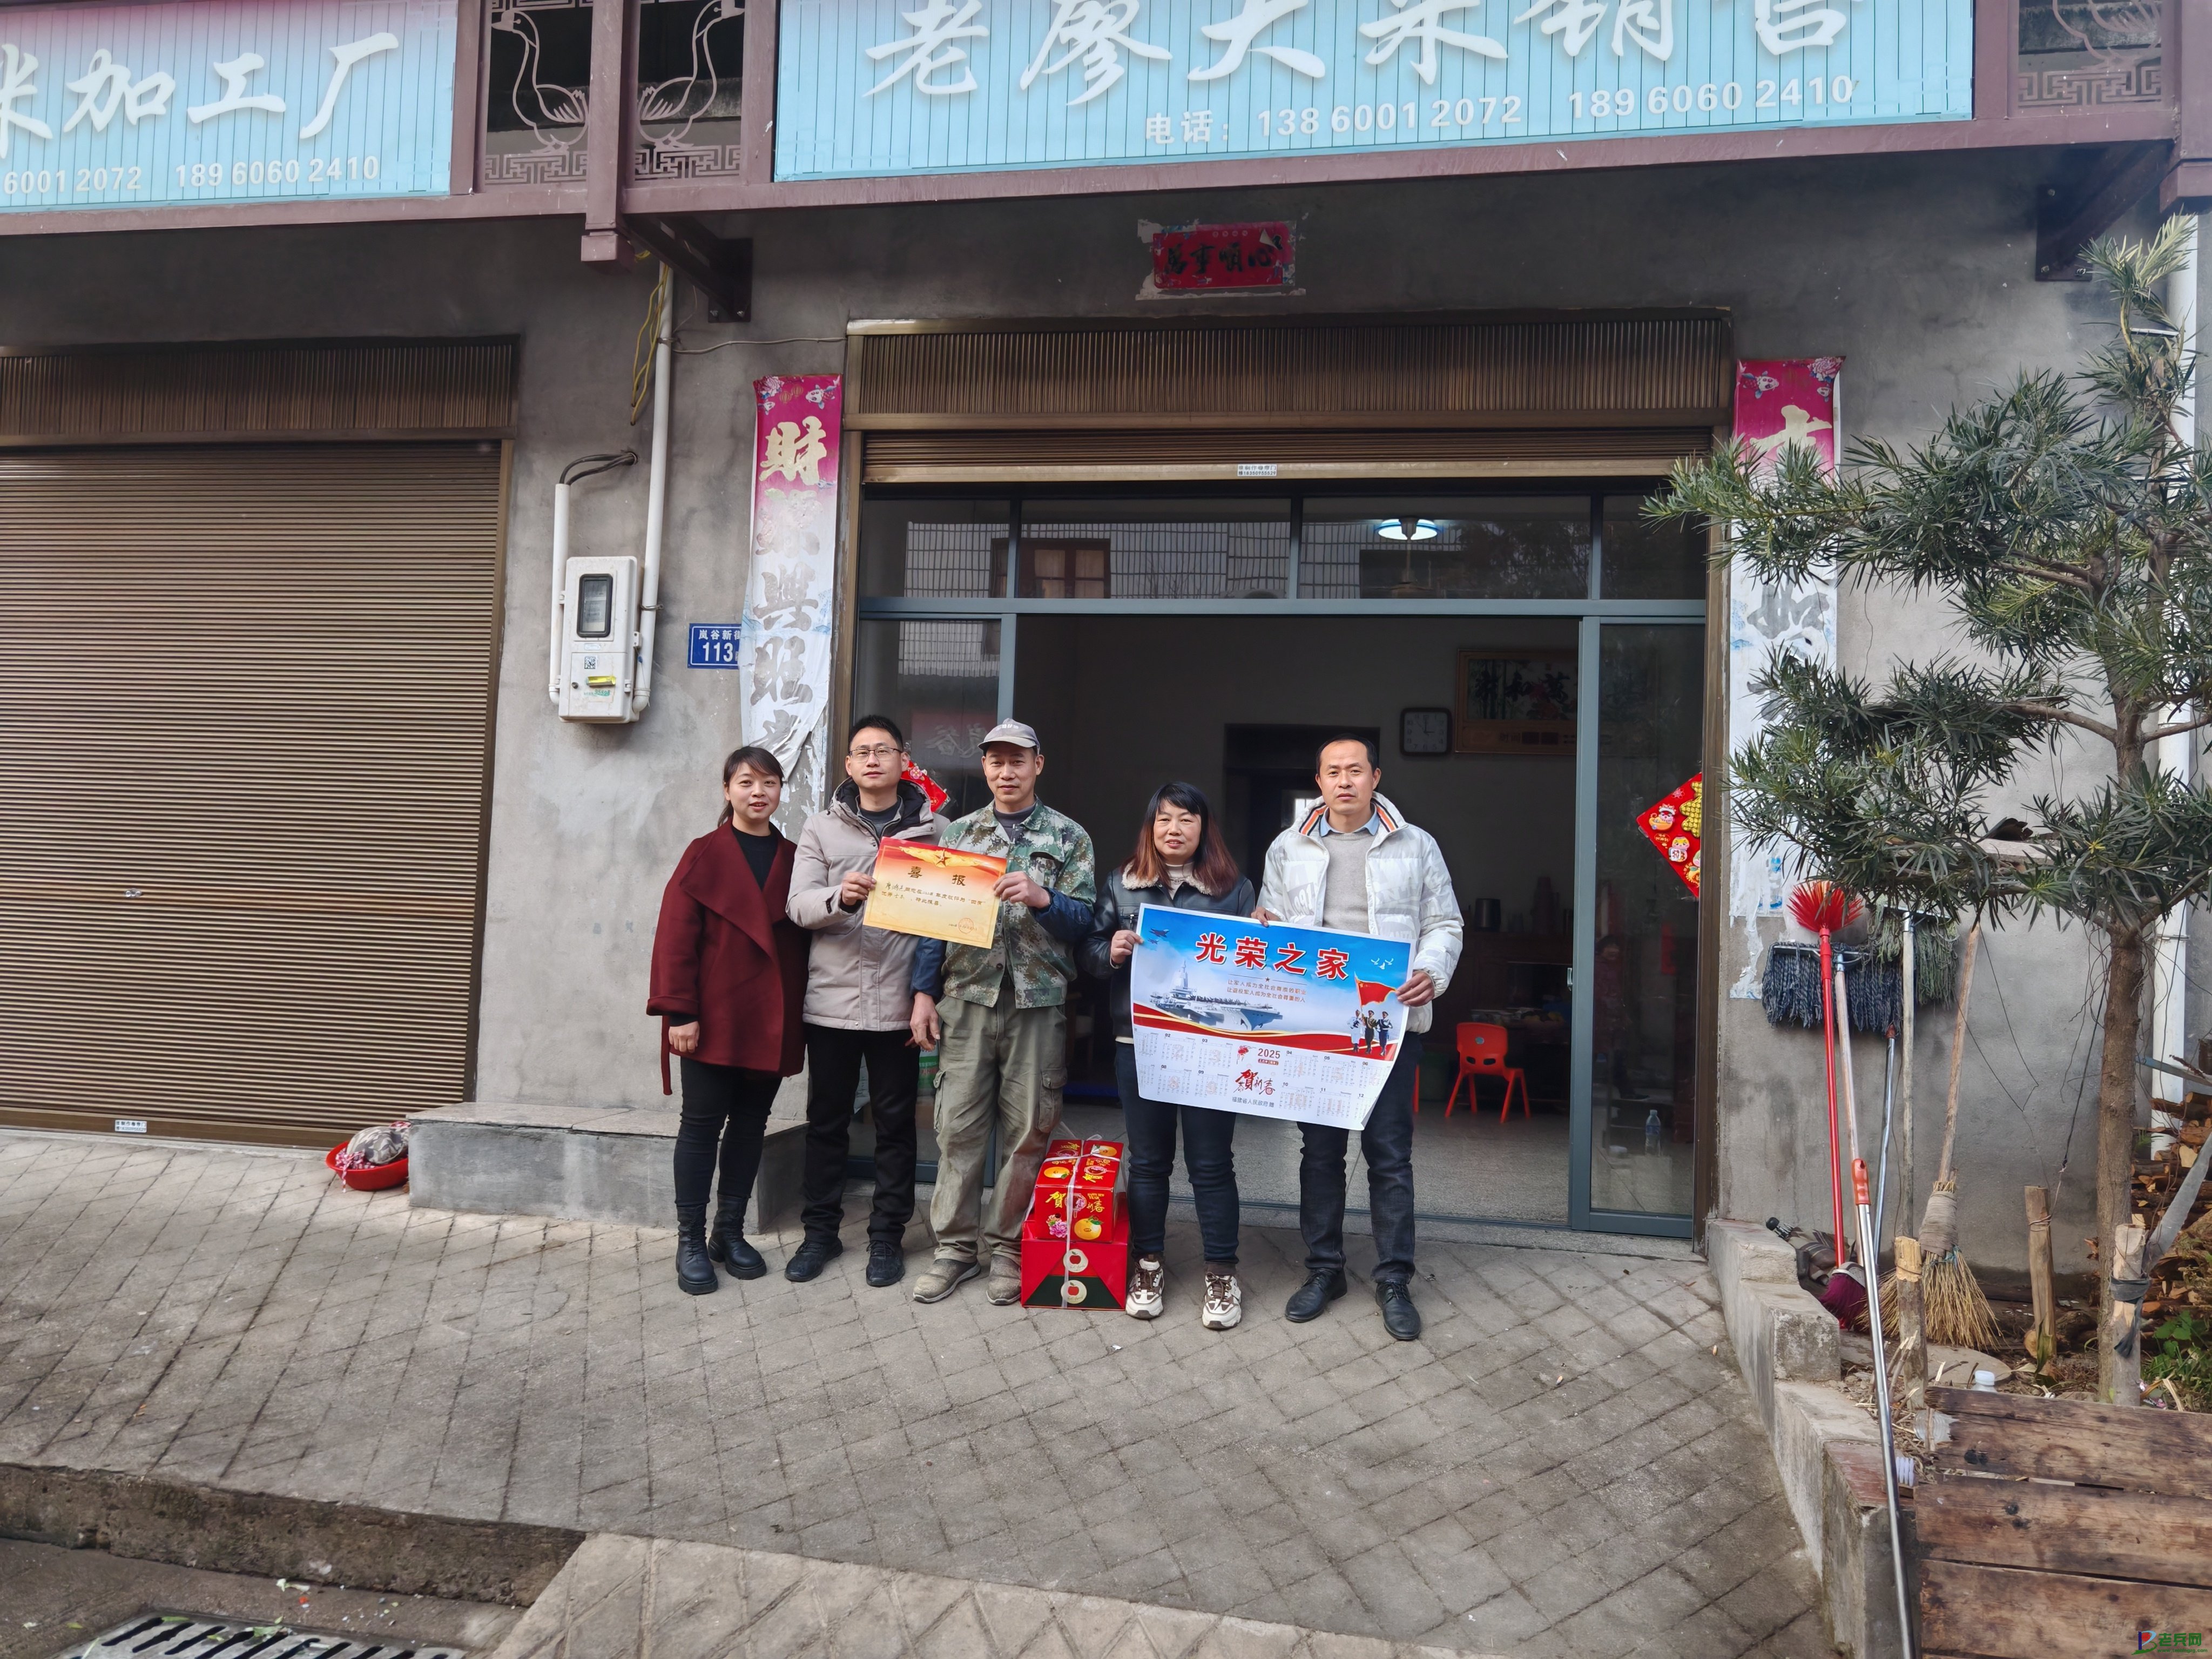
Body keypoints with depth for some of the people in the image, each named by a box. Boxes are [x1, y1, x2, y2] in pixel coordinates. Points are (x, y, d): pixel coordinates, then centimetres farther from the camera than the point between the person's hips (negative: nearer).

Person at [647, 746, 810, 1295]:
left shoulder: (793, 859, 9)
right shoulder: (704, 855, -2)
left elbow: (804, 936, 9)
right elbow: (676, 937, -7)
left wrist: (798, 1016, 3)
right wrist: (679, 1012, -13)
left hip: (772, 1019, 4)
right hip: (714, 1017, -4)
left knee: (751, 1123, 11)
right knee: (702, 1122, 2)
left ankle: (730, 1233, 24)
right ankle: (691, 1242, 12)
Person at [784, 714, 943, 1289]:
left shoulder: (931, 830, 4)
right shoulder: (822, 829, 6)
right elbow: (799, 905, -4)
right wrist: (840, 897, -26)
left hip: (898, 1002, -1)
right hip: (832, 999, 1)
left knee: (895, 1122, 8)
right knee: (827, 1120, 10)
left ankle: (887, 1236, 21)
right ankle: (820, 1231, 25)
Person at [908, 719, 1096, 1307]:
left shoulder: (1069, 837, 6)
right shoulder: (959, 832, 11)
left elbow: (1082, 919, 0)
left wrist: (1042, 897, -20)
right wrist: (924, 992, 2)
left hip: (1038, 1000, -1)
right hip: (966, 997, 1)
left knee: (1027, 1131, 4)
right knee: (958, 1126, 3)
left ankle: (1007, 1247, 17)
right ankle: (956, 1247, 15)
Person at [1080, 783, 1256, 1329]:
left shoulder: (1234, 888, 4)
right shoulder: (1120, 885, 8)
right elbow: (1088, 954, 8)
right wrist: (1111, 952, -13)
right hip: (1139, 1043, 2)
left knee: (1212, 1162, 5)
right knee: (1147, 1159, 12)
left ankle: (1222, 1273, 17)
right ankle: (1147, 1264, 25)